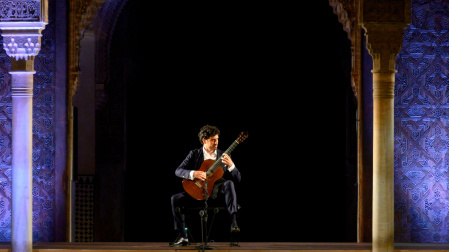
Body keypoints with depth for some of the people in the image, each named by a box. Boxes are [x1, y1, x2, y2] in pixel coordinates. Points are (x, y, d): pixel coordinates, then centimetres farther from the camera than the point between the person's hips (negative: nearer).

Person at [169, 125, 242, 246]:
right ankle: (182, 237, -13)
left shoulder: (224, 156, 9)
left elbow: (237, 179, 4)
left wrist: (231, 165, -16)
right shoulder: (194, 154, 9)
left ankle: (233, 222, -44)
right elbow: (178, 171, -1)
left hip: (218, 192, -1)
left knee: (229, 183, -32)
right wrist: (193, 174, -20)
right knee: (175, 199, -19)